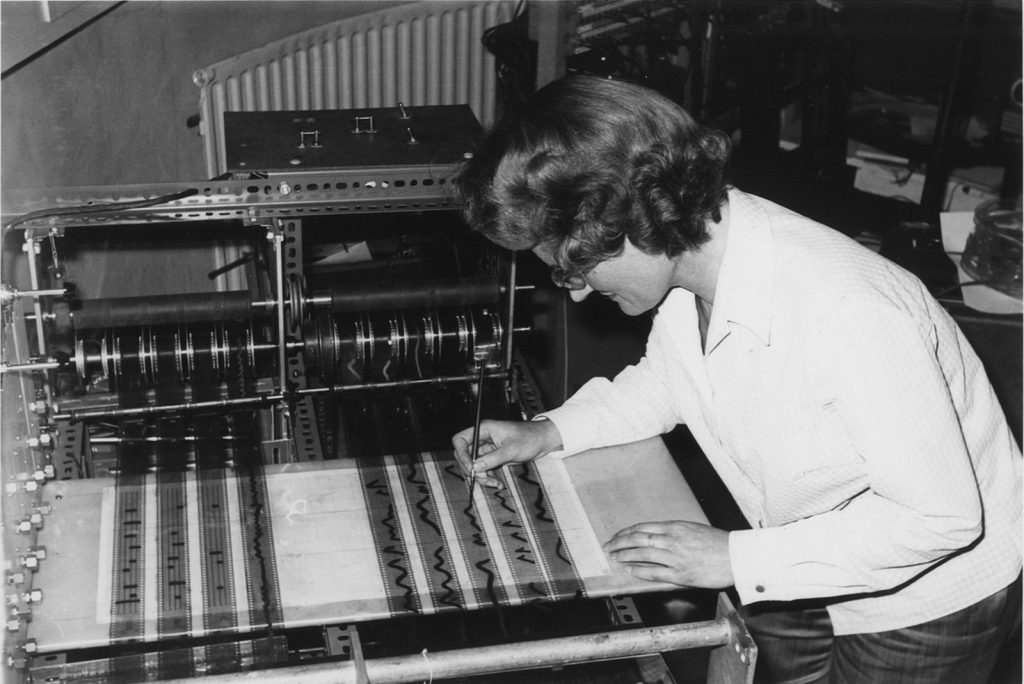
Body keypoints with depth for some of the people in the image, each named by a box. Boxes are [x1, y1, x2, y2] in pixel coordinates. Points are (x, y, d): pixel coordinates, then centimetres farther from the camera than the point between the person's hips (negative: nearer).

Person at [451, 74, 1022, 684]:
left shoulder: (849, 316, -38)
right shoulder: (691, 250, -15)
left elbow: (943, 514, -29)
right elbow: (669, 380, 7)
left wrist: (738, 558, -26)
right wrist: (551, 432, -7)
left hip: (929, 603, -6)